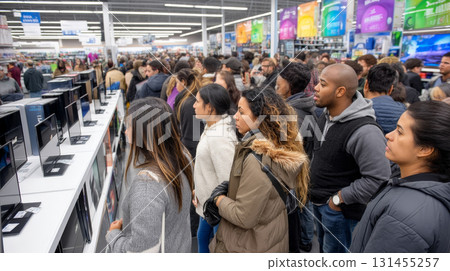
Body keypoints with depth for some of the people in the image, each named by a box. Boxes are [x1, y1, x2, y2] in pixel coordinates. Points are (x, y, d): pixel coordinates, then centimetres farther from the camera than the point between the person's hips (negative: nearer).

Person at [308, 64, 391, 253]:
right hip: (319, 202, 8)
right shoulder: (325, 117, 2)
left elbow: (379, 179, -29)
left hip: (341, 209, -8)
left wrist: (340, 198, -21)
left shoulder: (364, 131, -28)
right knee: (324, 247, 27)